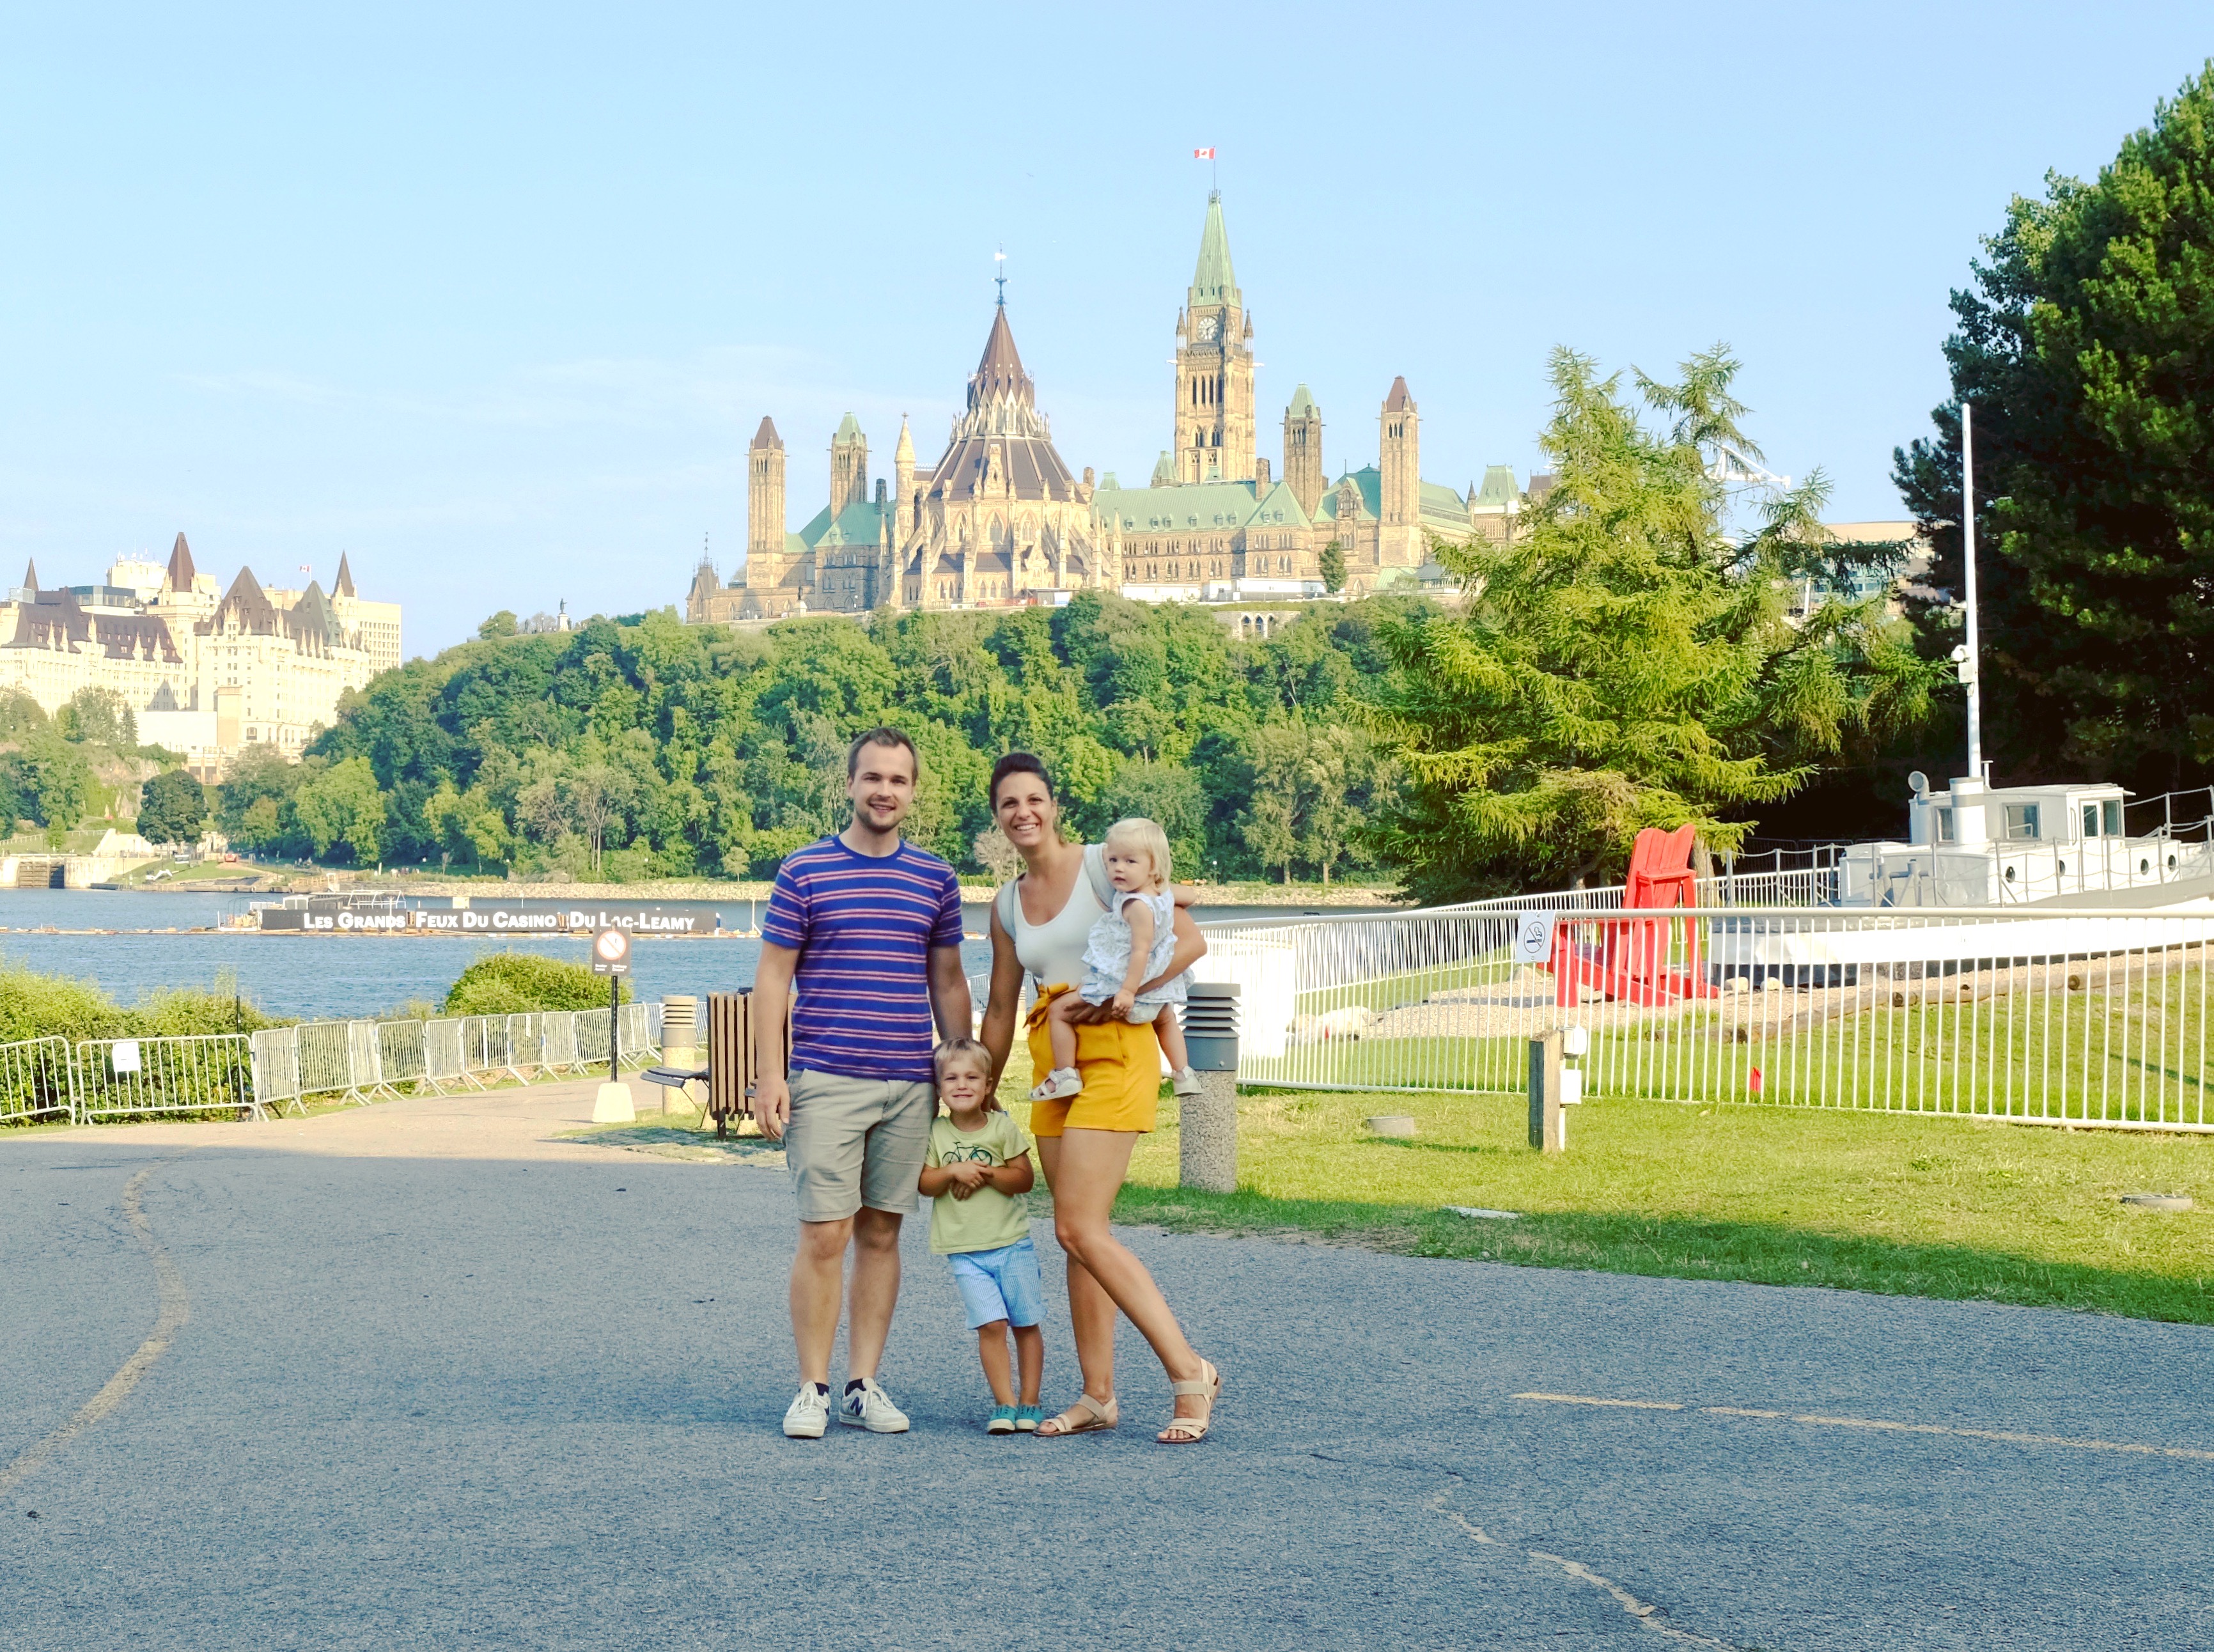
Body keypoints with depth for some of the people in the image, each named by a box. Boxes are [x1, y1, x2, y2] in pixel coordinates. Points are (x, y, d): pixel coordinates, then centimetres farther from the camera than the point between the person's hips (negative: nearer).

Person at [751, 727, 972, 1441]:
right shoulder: (804, 870, 1)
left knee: (881, 1234, 7)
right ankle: (813, 1390, 2)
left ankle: (864, 1386, 13)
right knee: (824, 1236, -6)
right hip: (825, 1082, -3)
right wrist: (769, 1075, -7)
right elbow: (772, 977, 1)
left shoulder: (936, 879, 10)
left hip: (910, 1087, 3)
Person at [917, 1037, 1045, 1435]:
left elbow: (1024, 1179, -5)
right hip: (965, 1251, 0)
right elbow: (925, 1185, -1)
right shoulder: (935, 1133, 1)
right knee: (991, 1324, -11)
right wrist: (953, 1171, -18)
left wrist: (986, 1172, -18)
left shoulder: (1003, 1127, -1)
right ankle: (1005, 1405, -5)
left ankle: (1029, 1403, 14)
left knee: (1026, 1323, 4)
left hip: (1012, 1243, 1)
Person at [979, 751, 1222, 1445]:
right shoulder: (1007, 906, 13)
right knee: (1081, 1235, 6)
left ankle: (1190, 1373, -10)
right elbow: (1000, 1008, 20)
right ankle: (1098, 1395, 12)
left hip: (1114, 1054, -7)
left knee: (1080, 1229, -15)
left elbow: (1189, 941, -10)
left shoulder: (1103, 866, -5)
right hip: (1052, 1064, 7)